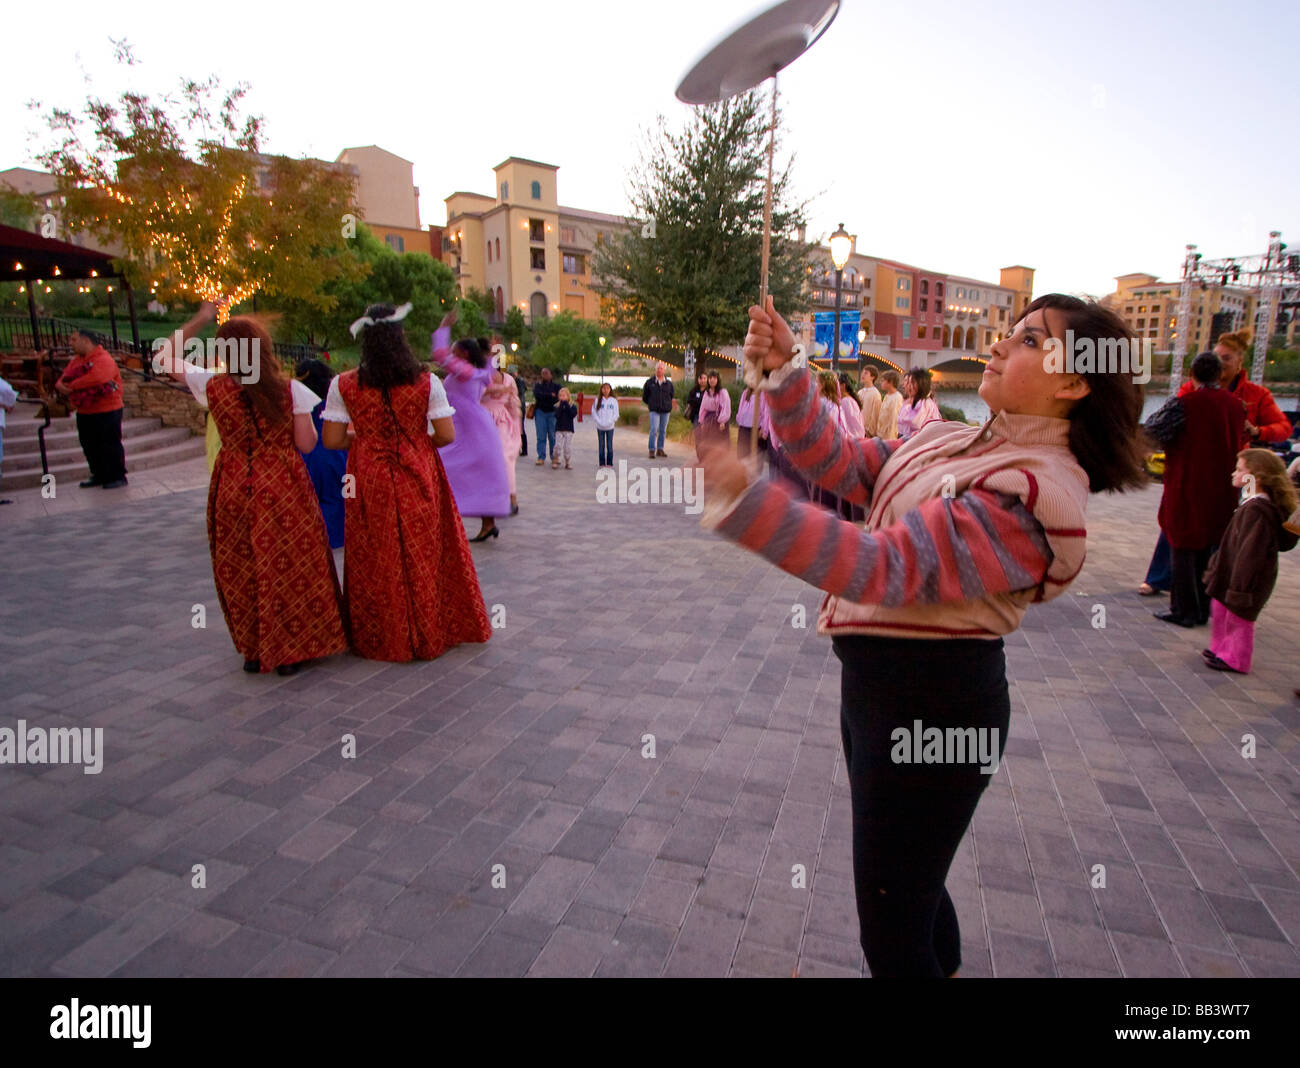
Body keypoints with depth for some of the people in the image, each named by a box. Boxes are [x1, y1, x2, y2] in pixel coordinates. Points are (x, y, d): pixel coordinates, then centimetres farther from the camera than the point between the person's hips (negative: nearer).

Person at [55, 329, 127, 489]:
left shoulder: (104, 360, -13)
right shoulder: (75, 361, 15)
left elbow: (96, 379, -29)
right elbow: (63, 379, 13)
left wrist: (71, 385, -17)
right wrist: (60, 385, -12)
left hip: (107, 411, -9)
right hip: (84, 412, 9)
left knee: (110, 444, -3)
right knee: (89, 446, 14)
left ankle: (118, 477, 5)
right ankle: (99, 475, 24)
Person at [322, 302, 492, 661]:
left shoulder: (343, 385, -6)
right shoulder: (426, 382, -8)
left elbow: (332, 440, -5)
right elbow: (447, 435, -8)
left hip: (369, 481, 1)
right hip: (418, 480, 0)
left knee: (376, 560, 11)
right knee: (424, 555, 12)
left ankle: (382, 639, 23)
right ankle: (430, 634, 24)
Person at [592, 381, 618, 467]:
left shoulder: (614, 400, 0)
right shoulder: (598, 400, 0)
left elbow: (616, 413, 0)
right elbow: (594, 412, 0)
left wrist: (610, 421, -11)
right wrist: (599, 421, -10)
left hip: (610, 427, 0)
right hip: (600, 427, 0)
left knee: (610, 445, 3)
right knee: (601, 445, 6)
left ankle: (609, 463, 11)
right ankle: (601, 463, 12)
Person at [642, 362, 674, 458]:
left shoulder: (669, 383, 6)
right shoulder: (650, 382, 1)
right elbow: (644, 396, 11)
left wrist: (668, 405, 13)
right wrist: (651, 404, 11)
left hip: (666, 410, 3)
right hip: (654, 410, -3)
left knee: (662, 430, 8)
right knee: (654, 430, -12)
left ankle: (660, 449, 16)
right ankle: (652, 450, -8)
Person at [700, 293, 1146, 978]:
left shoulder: (1036, 490, -22)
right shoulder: (950, 442, 6)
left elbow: (887, 567, -33)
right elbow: (837, 464, 5)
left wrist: (741, 498, -42)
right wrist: (782, 373, -8)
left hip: (934, 702, -9)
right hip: (876, 679, 9)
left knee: (892, 932, 8)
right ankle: (945, 967, 57)